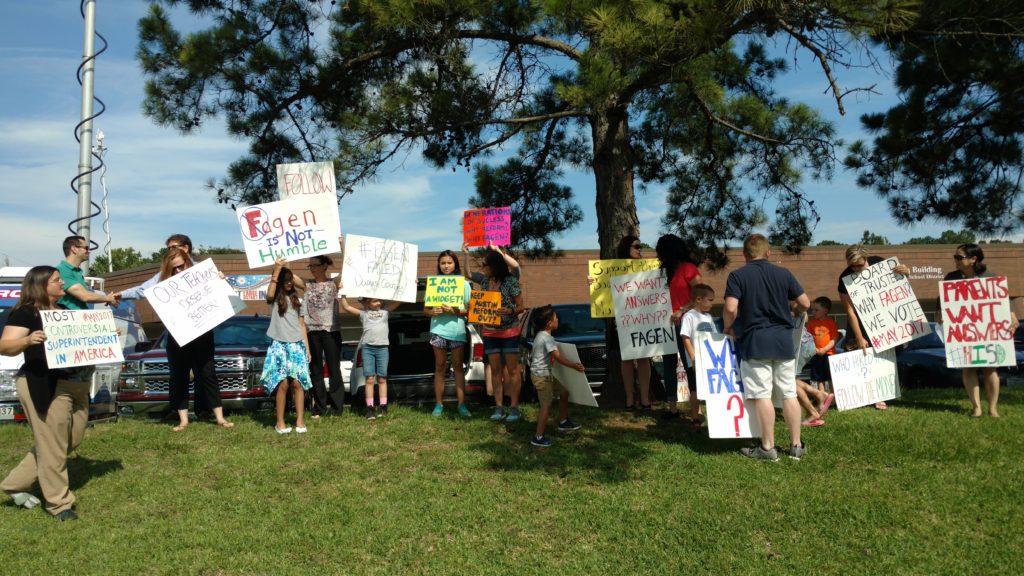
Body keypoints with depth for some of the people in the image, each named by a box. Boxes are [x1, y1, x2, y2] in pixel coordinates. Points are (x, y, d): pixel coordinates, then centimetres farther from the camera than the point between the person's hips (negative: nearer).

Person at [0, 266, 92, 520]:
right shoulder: (25, 313, -6)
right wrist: (28, 340, -34)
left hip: (75, 384, 9)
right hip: (43, 386, -9)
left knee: (70, 441, 13)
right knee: (52, 445, -4)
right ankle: (59, 503, 7)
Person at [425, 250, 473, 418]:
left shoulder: (464, 284, 4)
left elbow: (469, 309, 2)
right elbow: (425, 309, 8)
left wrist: (455, 311, -15)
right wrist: (433, 312, -14)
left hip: (457, 330, -1)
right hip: (438, 329, 1)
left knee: (458, 367, 4)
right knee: (440, 367, 6)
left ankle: (461, 404, 6)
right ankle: (439, 404, 11)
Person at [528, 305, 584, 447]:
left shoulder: (540, 335, 10)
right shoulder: (547, 338, -21)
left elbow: (532, 353, 21)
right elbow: (557, 357, -24)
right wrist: (573, 365, -21)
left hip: (546, 374, 10)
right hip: (541, 375, -10)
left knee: (564, 393, 18)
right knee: (546, 405, -9)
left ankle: (563, 422, 33)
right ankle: (538, 438, -6)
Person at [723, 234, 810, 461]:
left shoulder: (737, 276, -5)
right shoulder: (783, 273, 5)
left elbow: (731, 308, -17)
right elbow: (805, 303, 6)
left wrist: (727, 327, 2)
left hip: (755, 342, -4)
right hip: (783, 340, 4)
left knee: (762, 395, 0)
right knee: (789, 394, 10)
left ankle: (768, 447, 5)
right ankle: (796, 445, 17)